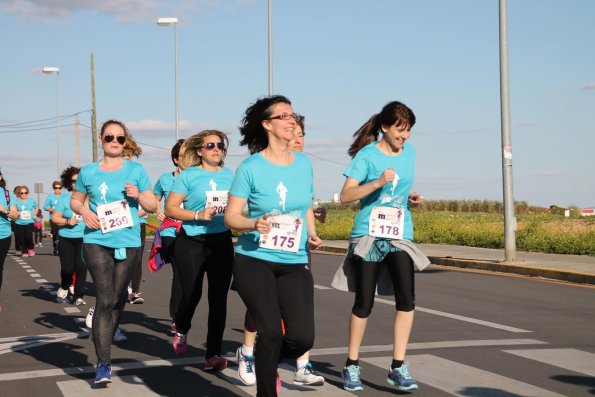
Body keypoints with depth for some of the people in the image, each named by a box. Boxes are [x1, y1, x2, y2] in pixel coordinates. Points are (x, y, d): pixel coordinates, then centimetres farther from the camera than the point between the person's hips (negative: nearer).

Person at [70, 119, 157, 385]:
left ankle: (106, 341, 37)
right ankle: (103, 364, -12)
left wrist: (138, 195, -14)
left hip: (128, 243, 2)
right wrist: (83, 210, -4)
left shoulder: (135, 171, 4)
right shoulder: (88, 172, 5)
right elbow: (74, 200, 18)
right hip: (97, 241, -1)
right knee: (104, 300, -12)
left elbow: (153, 206, 7)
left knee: (117, 299, 14)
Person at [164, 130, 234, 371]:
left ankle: (213, 354, 4)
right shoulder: (188, 176, -3)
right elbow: (170, 208, -7)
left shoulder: (230, 176, 10)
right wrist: (198, 215, -18)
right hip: (191, 242, -3)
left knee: (218, 298, -1)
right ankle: (181, 331, 30)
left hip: (222, 242, 3)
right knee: (191, 294, -4)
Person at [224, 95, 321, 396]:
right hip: (255, 261, -4)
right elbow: (231, 216, -4)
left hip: (294, 263, 4)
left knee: (302, 337, -6)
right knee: (271, 333, -10)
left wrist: (312, 235, 2)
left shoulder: (303, 164, 8)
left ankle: (257, 358, 26)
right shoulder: (251, 167, -6)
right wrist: (254, 224, -24)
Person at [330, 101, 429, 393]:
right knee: (364, 303, 1)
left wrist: (412, 197, 4)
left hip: (400, 236, 4)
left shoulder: (409, 152, 10)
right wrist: (378, 183, -24)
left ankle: (398, 368, -6)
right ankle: (351, 366, 16)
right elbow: (345, 195, -12)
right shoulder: (367, 155, -6)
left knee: (406, 298, -12)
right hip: (368, 236, -4)